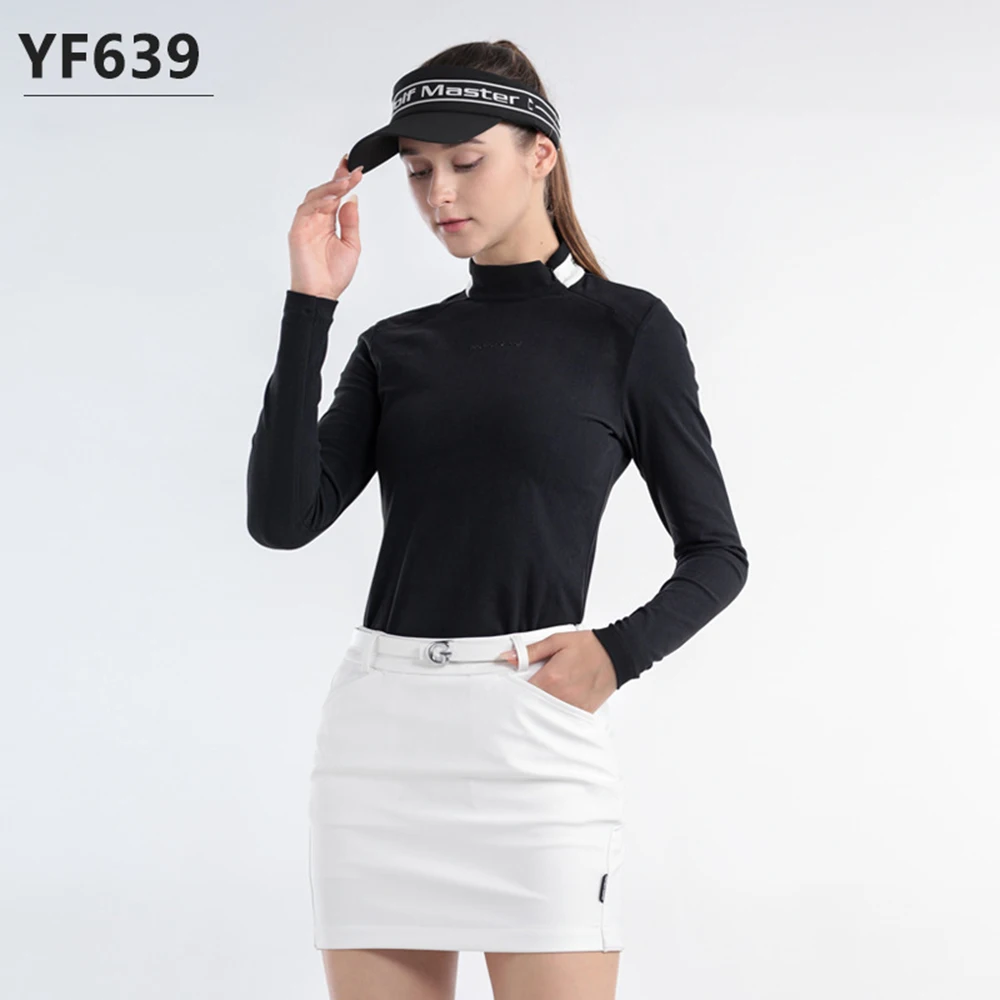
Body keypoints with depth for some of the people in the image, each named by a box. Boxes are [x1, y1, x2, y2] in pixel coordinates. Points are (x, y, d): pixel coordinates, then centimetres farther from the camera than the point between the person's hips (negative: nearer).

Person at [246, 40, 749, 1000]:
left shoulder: (627, 328, 3)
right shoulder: (395, 347, 12)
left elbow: (716, 554, 6)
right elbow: (282, 518, -2)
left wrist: (620, 652, -11)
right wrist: (310, 305, -5)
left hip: (535, 726, -3)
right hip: (377, 726, 4)